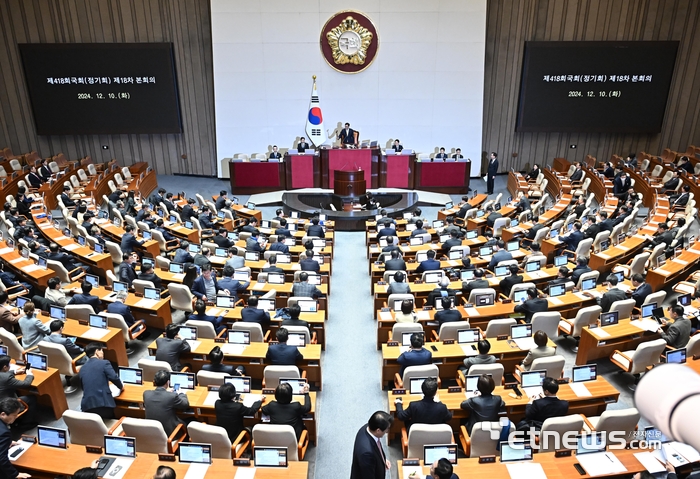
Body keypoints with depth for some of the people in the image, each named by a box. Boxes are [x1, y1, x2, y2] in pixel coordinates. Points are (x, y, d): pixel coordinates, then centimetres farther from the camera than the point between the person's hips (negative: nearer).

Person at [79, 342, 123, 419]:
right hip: (103, 404, -4)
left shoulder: (82, 369, 16)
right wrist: (121, 387, 10)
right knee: (112, 422, 19)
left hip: (87, 406, 4)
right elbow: (114, 378, -11)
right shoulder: (104, 363, -2)